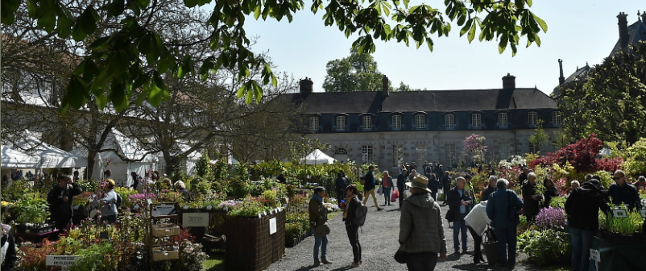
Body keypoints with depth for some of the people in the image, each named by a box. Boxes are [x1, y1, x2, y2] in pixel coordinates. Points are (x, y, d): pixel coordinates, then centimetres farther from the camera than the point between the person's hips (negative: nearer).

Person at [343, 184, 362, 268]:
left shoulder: (353, 200, -20)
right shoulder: (356, 199, 11)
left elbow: (351, 213, -23)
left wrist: (348, 224, -22)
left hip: (351, 224, -10)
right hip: (355, 223, 10)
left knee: (354, 243, -3)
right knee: (356, 242, 17)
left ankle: (356, 262, 3)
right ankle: (359, 259, 27)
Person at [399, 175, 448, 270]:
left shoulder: (408, 204, -8)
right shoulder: (435, 205, 5)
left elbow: (404, 228, -9)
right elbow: (440, 229, 7)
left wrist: (402, 242, 9)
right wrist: (443, 250, 11)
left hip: (414, 250, -4)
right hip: (432, 249, 4)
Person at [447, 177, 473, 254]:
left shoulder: (466, 192, 10)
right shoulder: (452, 192, -4)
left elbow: (471, 200, 4)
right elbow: (451, 203, -12)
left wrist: (467, 202, -17)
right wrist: (460, 203, -19)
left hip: (465, 215, 4)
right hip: (456, 215, -4)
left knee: (464, 233, 11)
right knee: (456, 233, 2)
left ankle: (464, 249, 18)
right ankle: (456, 248, 10)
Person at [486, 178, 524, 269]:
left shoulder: (492, 196, -3)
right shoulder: (511, 193, -5)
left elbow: (489, 211, -4)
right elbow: (520, 204, -8)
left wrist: (493, 219, 11)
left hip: (499, 223, 0)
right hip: (511, 222, 0)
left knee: (502, 244, 8)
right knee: (511, 243, 12)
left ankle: (504, 263, 10)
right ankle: (511, 263, 15)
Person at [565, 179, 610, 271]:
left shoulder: (576, 191, 5)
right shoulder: (597, 195, -3)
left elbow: (567, 204, 3)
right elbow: (605, 208, -7)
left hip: (574, 224, 3)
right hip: (588, 225, -3)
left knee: (576, 250, 13)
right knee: (586, 251, 8)